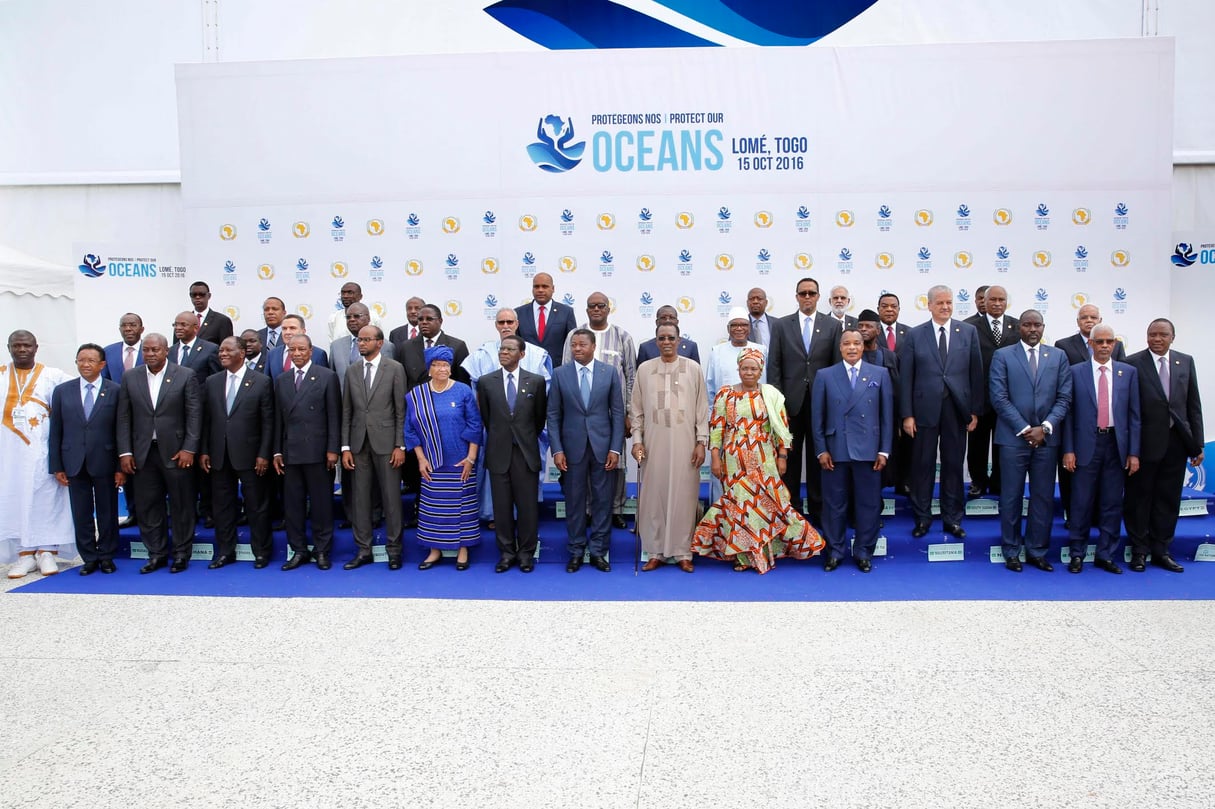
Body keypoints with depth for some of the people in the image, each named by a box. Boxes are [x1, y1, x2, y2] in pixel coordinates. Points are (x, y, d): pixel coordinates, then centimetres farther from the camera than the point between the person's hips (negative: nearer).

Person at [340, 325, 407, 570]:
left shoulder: (395, 368, -1)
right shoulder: (351, 371, 10)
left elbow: (401, 410, -3)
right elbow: (346, 412, 9)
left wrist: (400, 445, -8)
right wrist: (345, 446, 2)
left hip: (386, 442, -4)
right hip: (359, 443, 4)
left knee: (391, 497, 1)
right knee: (359, 497, 6)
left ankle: (394, 549, 11)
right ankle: (363, 550, 16)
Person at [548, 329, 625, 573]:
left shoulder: (610, 372, 2)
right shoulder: (559, 374, 2)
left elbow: (618, 413, 2)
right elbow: (553, 415, 2)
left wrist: (616, 448, -5)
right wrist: (557, 449, -5)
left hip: (603, 446, 0)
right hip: (572, 447, 0)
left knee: (602, 500, 5)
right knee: (574, 501, 7)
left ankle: (598, 551, 17)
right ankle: (576, 551, 20)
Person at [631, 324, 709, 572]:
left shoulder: (693, 368, 2)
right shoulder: (645, 369, 5)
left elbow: (702, 408, 3)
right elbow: (636, 409, 8)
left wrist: (701, 442, -2)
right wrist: (637, 440, 0)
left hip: (684, 443, -1)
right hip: (653, 443, 1)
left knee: (684, 495, 2)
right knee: (653, 495, 4)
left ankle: (683, 552, 12)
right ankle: (656, 551, 14)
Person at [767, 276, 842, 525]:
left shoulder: (832, 325, 5)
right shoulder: (782, 325, 5)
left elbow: (838, 365, 3)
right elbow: (774, 366, 2)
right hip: (791, 401, 0)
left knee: (817, 457, 8)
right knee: (790, 457, 5)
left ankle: (817, 509, 18)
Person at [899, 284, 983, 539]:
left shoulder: (969, 332, 5)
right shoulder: (915, 335, 2)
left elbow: (976, 372, 4)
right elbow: (905, 377, 0)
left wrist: (975, 410, 1)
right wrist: (907, 414, -5)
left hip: (957, 409, 1)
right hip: (925, 409, -1)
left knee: (954, 465, 8)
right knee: (923, 465, 5)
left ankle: (952, 518, 20)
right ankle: (922, 518, 18)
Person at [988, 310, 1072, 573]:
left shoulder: (1058, 356, 10)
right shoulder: (1002, 355, 2)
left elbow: (1064, 398, 4)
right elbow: (999, 398, -5)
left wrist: (1045, 427, -9)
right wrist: (1024, 429, -10)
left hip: (1047, 438, 2)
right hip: (1013, 437, -2)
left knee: (1044, 498, 6)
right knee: (1011, 497, 3)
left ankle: (1037, 551, 17)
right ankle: (1012, 552, 13)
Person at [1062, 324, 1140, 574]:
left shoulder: (1129, 372, 7)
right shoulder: (1076, 372, 1)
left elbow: (1134, 414, 5)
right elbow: (1069, 413, 0)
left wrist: (1133, 452, 1)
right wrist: (1068, 450, -5)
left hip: (1116, 444, 2)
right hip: (1086, 444, -2)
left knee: (1112, 504, 8)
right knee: (1082, 502, 3)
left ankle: (1106, 555, 19)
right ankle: (1077, 554, 15)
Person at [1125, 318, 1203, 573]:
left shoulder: (1186, 362, 7)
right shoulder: (1133, 363, -7)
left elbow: (1194, 406, 8)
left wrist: (1197, 444, 4)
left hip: (1176, 443, 4)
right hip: (1145, 443, -4)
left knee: (1168, 500, 11)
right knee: (1139, 499, 7)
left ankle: (1161, 551, 23)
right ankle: (1139, 551, 19)